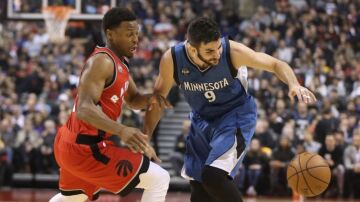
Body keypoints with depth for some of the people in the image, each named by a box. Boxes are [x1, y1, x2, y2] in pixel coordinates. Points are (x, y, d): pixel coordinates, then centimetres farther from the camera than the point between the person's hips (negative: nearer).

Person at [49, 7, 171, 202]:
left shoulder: (119, 62, 11)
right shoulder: (101, 61, -20)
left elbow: (132, 99, 23)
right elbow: (85, 109, -32)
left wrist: (149, 99, -2)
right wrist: (121, 130, -47)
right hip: (85, 148, -11)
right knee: (159, 179, -11)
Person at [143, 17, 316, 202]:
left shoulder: (232, 51, -28)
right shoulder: (172, 59, -21)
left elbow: (276, 64, -18)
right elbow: (158, 97, -3)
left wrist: (293, 85, -39)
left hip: (236, 117, -4)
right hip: (202, 120, 4)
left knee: (213, 176, -24)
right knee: (198, 187, 7)